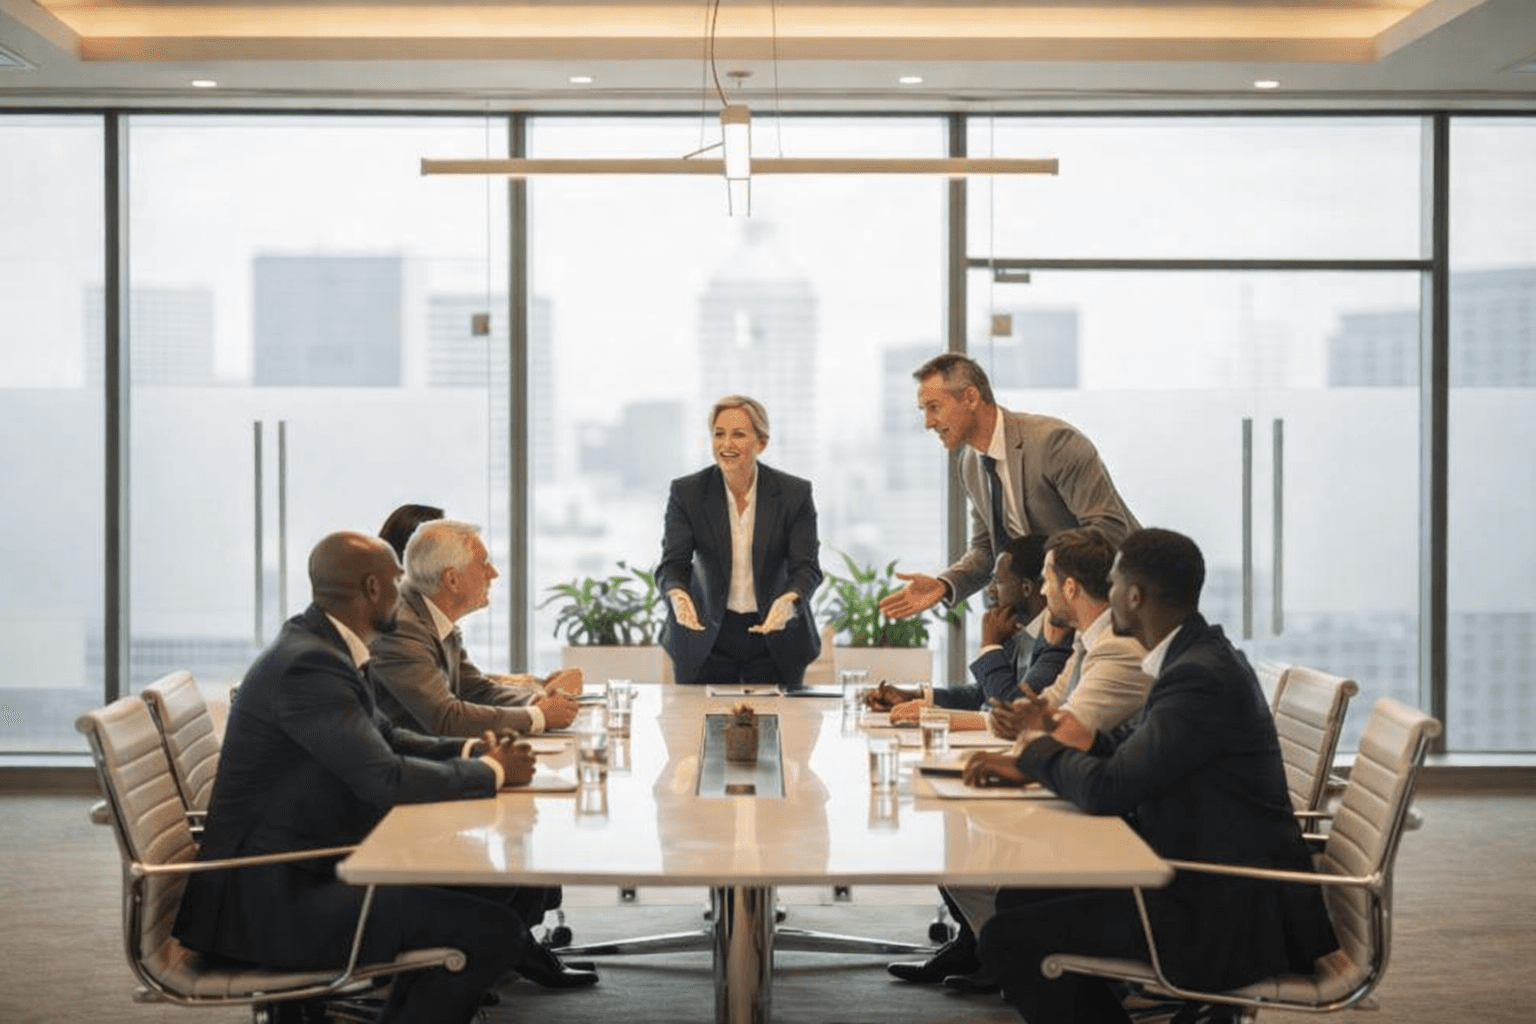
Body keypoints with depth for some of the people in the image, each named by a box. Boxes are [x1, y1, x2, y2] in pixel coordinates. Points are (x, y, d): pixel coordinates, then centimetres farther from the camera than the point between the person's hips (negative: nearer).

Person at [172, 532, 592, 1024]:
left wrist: (471, 751, 5)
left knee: (494, 885, 13)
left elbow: (384, 738, 20)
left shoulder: (320, 644, 9)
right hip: (270, 898, -11)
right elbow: (386, 778, -26)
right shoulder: (309, 663, -22)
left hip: (310, 867, 11)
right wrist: (493, 772, -11)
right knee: (490, 928, -17)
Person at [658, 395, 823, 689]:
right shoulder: (686, 492, -5)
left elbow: (806, 567, -11)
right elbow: (673, 563, -11)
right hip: (705, 639, 0)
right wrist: (677, 594, -35)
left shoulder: (794, 494, -7)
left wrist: (790, 601, -34)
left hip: (775, 640, 0)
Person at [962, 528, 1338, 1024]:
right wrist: (1029, 762, 6)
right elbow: (1124, 747, 18)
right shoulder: (1198, 656, 9)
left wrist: (1038, 747, -4)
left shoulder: (1202, 676, -23)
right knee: (1023, 893, 14)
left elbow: (1106, 790, -23)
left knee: (1009, 937, -12)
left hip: (1230, 915, -10)